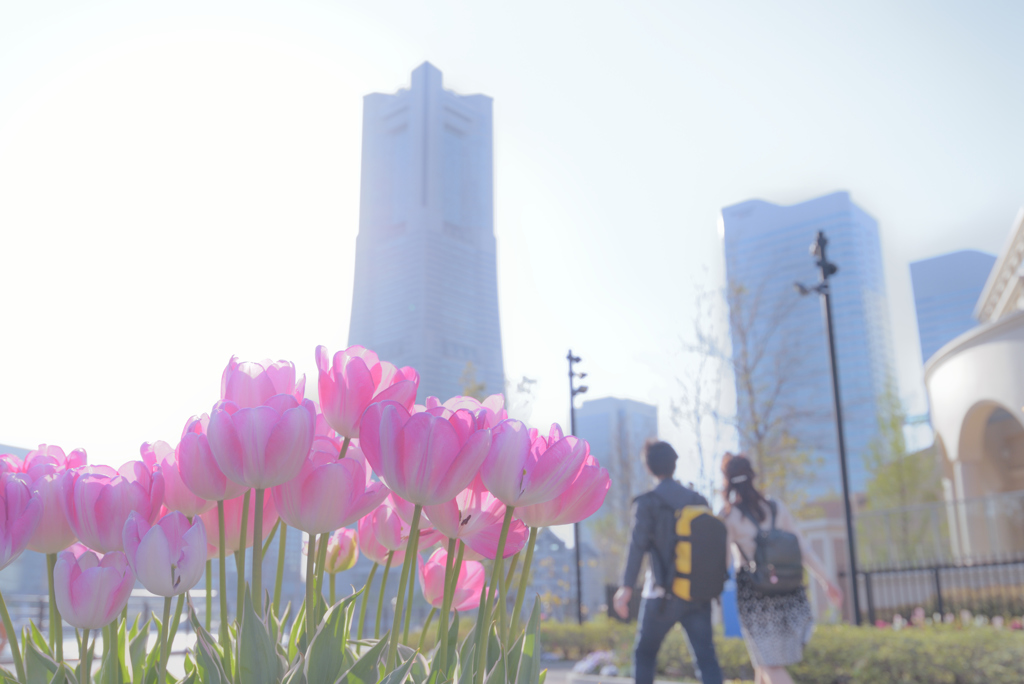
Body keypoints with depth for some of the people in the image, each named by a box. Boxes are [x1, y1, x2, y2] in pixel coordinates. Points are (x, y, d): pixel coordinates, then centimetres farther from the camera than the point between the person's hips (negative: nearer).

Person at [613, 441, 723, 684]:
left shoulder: (647, 503, -7)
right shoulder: (698, 501, 7)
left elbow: (638, 544, -20)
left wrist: (626, 587, -25)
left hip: (664, 595, -3)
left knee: (644, 654, 16)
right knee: (706, 658, 0)